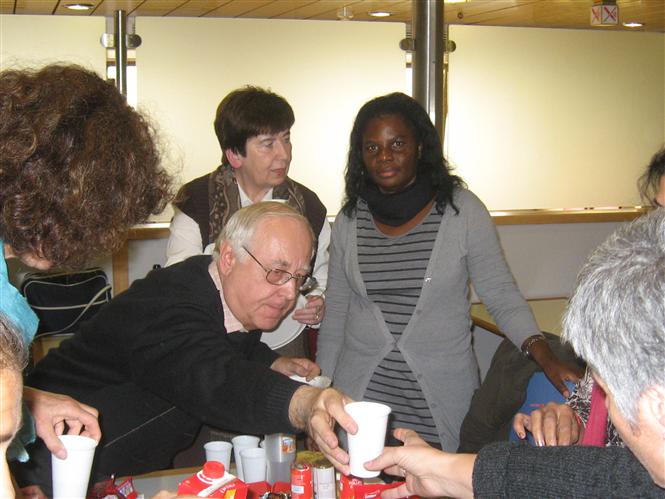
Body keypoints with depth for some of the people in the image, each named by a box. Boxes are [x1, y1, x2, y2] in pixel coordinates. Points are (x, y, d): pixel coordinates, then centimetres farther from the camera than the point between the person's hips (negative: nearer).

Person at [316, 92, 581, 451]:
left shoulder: (462, 211, -5)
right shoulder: (349, 221, 3)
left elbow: (502, 296, -4)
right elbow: (335, 313, 10)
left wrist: (543, 354, -19)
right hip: (362, 392, 2)